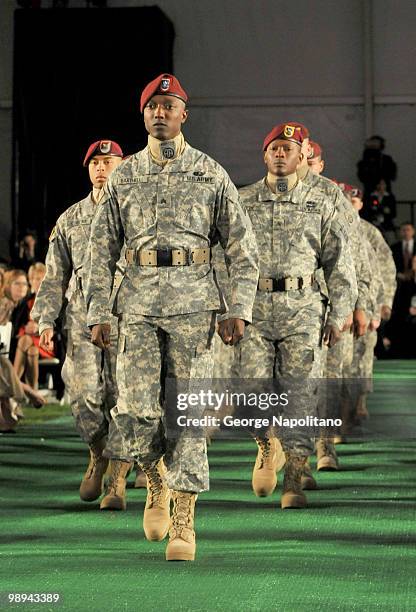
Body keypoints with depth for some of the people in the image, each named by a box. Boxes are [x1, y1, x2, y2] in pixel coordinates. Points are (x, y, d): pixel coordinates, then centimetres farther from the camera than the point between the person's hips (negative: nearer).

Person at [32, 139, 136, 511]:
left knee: (122, 396, -7)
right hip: (83, 317, 2)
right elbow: (55, 276, 15)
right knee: (85, 395, -10)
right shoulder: (70, 220, 15)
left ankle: (117, 482, -1)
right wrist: (46, 320, 4)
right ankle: (98, 456, 18)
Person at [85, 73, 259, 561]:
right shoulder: (123, 176, 12)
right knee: (136, 408, -10)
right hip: (138, 298, 1)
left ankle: (184, 522, 0)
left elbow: (242, 248, 7)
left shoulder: (211, 174, 7)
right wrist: (98, 312, 3)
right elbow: (102, 249, 12)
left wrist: (239, 311, -2)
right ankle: (156, 479, 21)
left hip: (193, 299, -1)